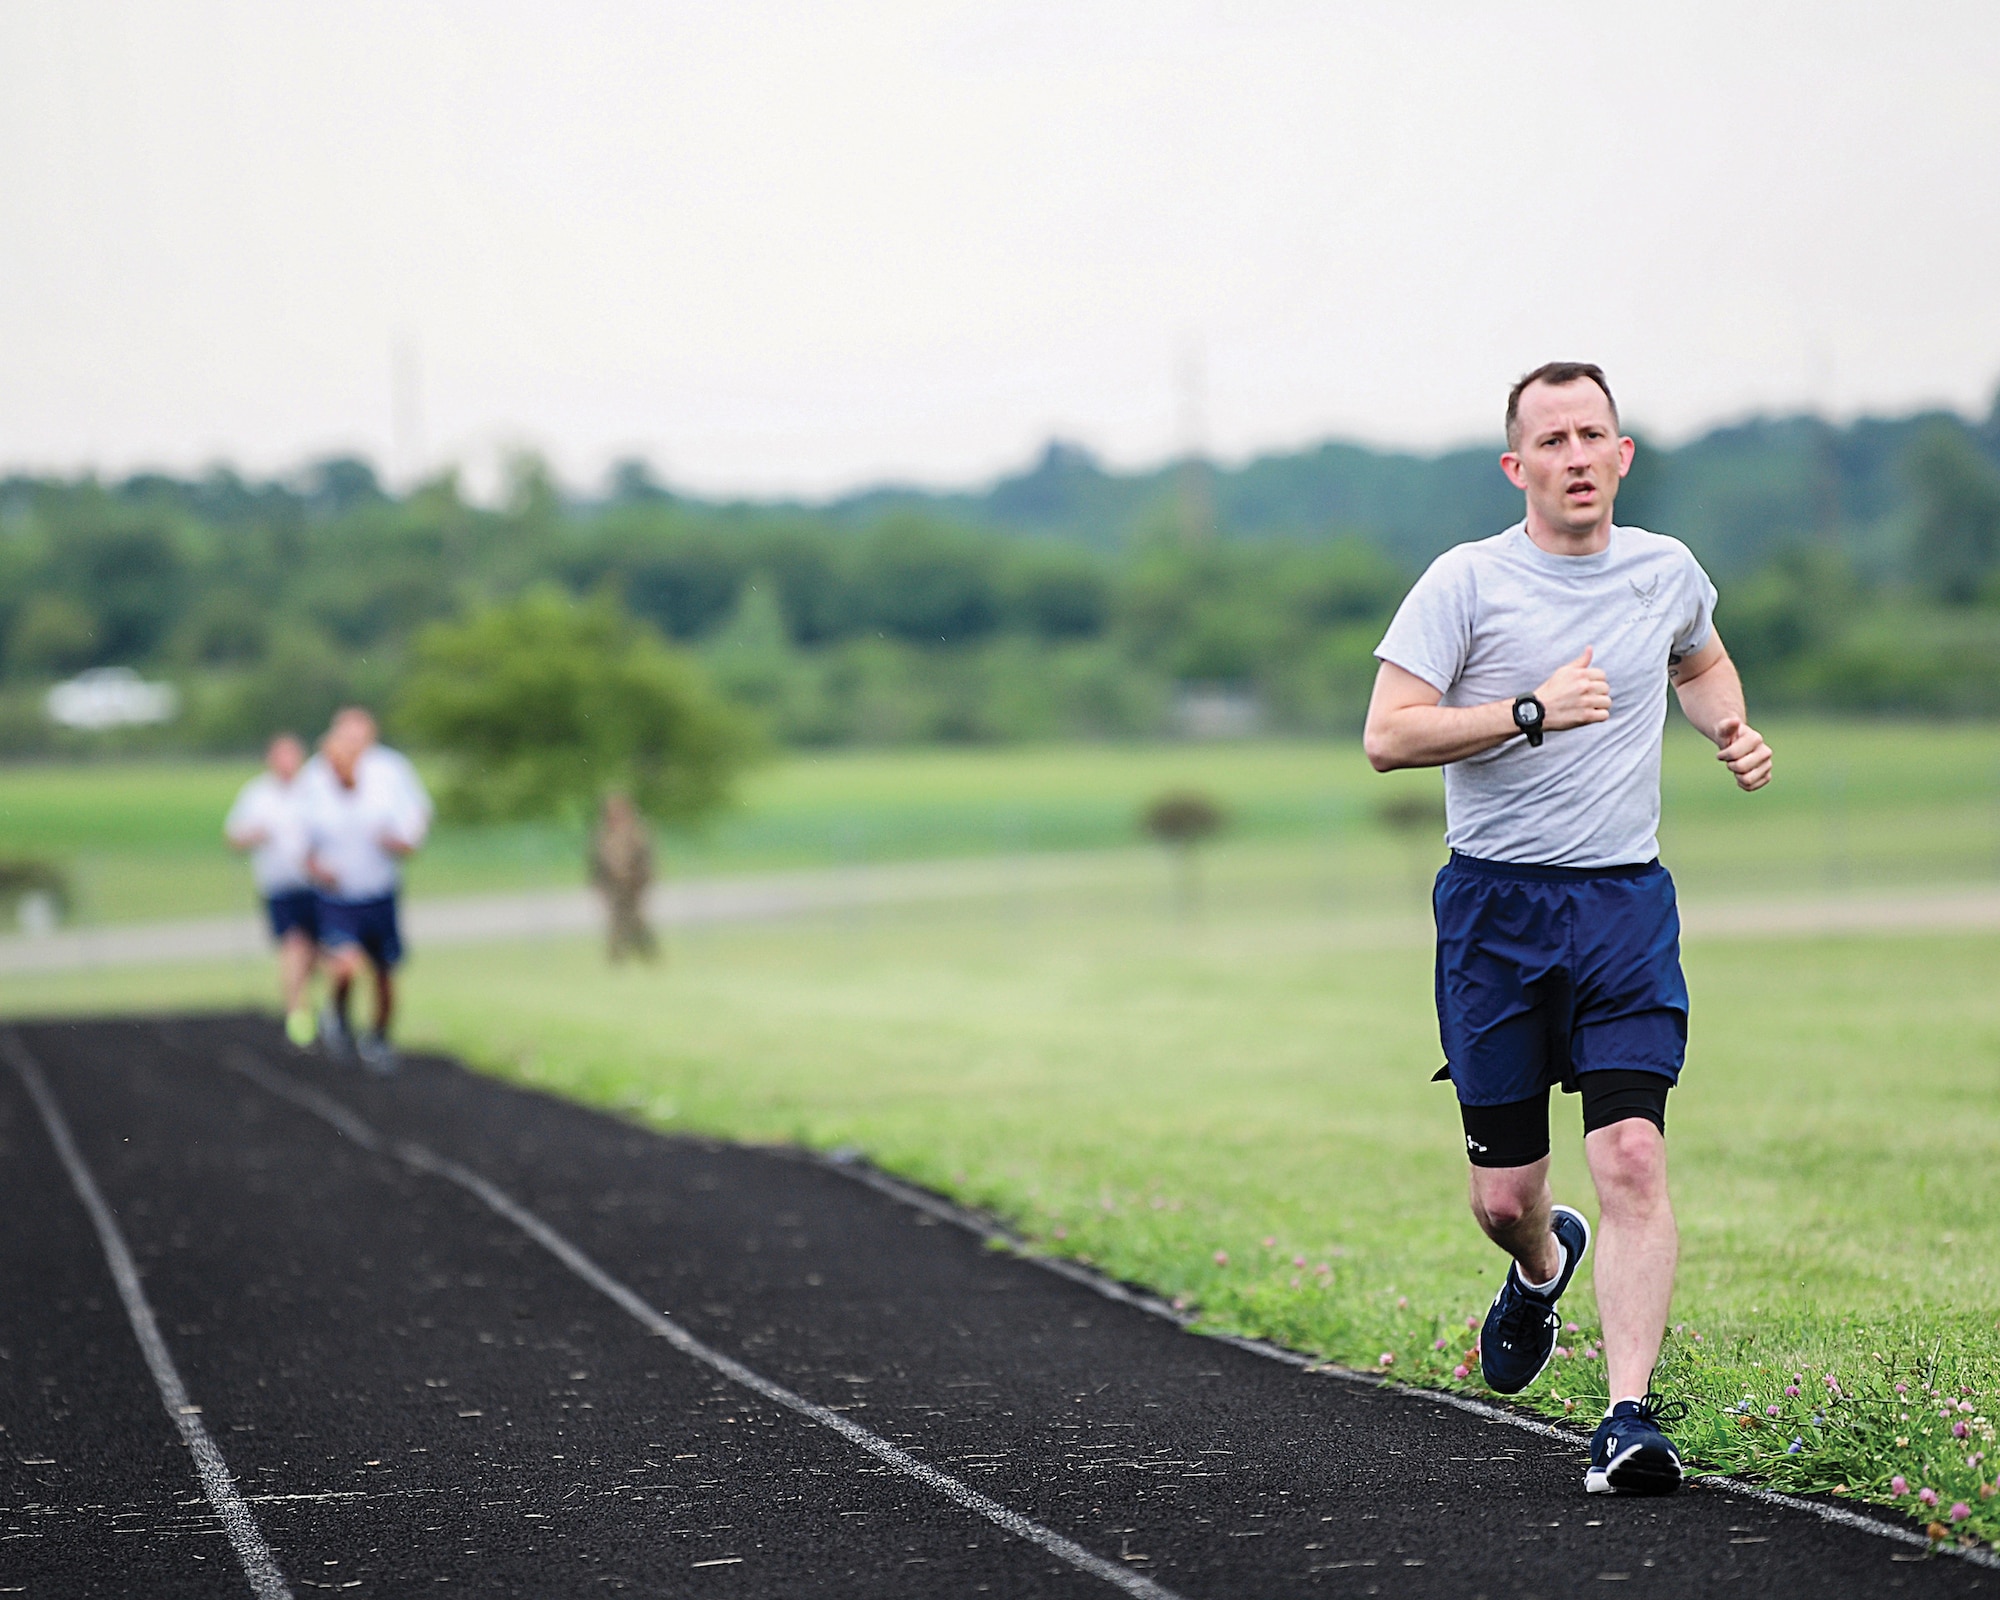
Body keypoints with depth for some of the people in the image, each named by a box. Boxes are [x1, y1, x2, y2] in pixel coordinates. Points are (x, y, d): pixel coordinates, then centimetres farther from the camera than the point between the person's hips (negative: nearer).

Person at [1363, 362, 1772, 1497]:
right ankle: (1544, 1267, 41)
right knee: (1505, 1197, 5)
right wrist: (1532, 710, -21)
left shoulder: (1667, 572, 8)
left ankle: (1633, 1415, -14)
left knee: (1633, 1159, -16)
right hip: (1496, 903, -1)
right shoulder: (1467, 582, -5)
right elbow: (1387, 737, -12)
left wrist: (1733, 731, 11)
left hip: (1626, 902, 2)